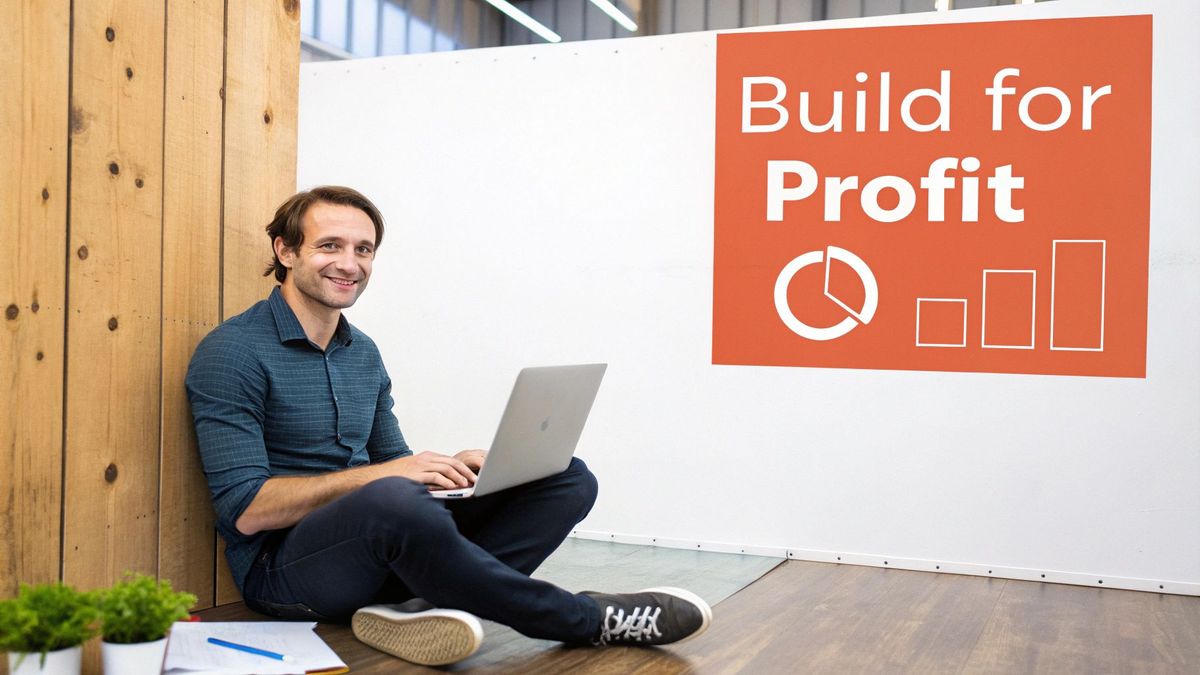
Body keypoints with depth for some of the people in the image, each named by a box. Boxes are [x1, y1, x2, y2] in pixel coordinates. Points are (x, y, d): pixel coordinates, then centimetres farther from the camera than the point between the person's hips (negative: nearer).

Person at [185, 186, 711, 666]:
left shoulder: (363, 353, 13)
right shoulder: (233, 354, -9)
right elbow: (246, 510, -16)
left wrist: (451, 470, -5)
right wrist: (379, 475, -23)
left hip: (381, 554, 7)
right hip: (283, 565, -7)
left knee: (567, 478, -3)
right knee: (393, 500, -42)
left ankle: (416, 606, -28)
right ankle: (584, 619, -20)